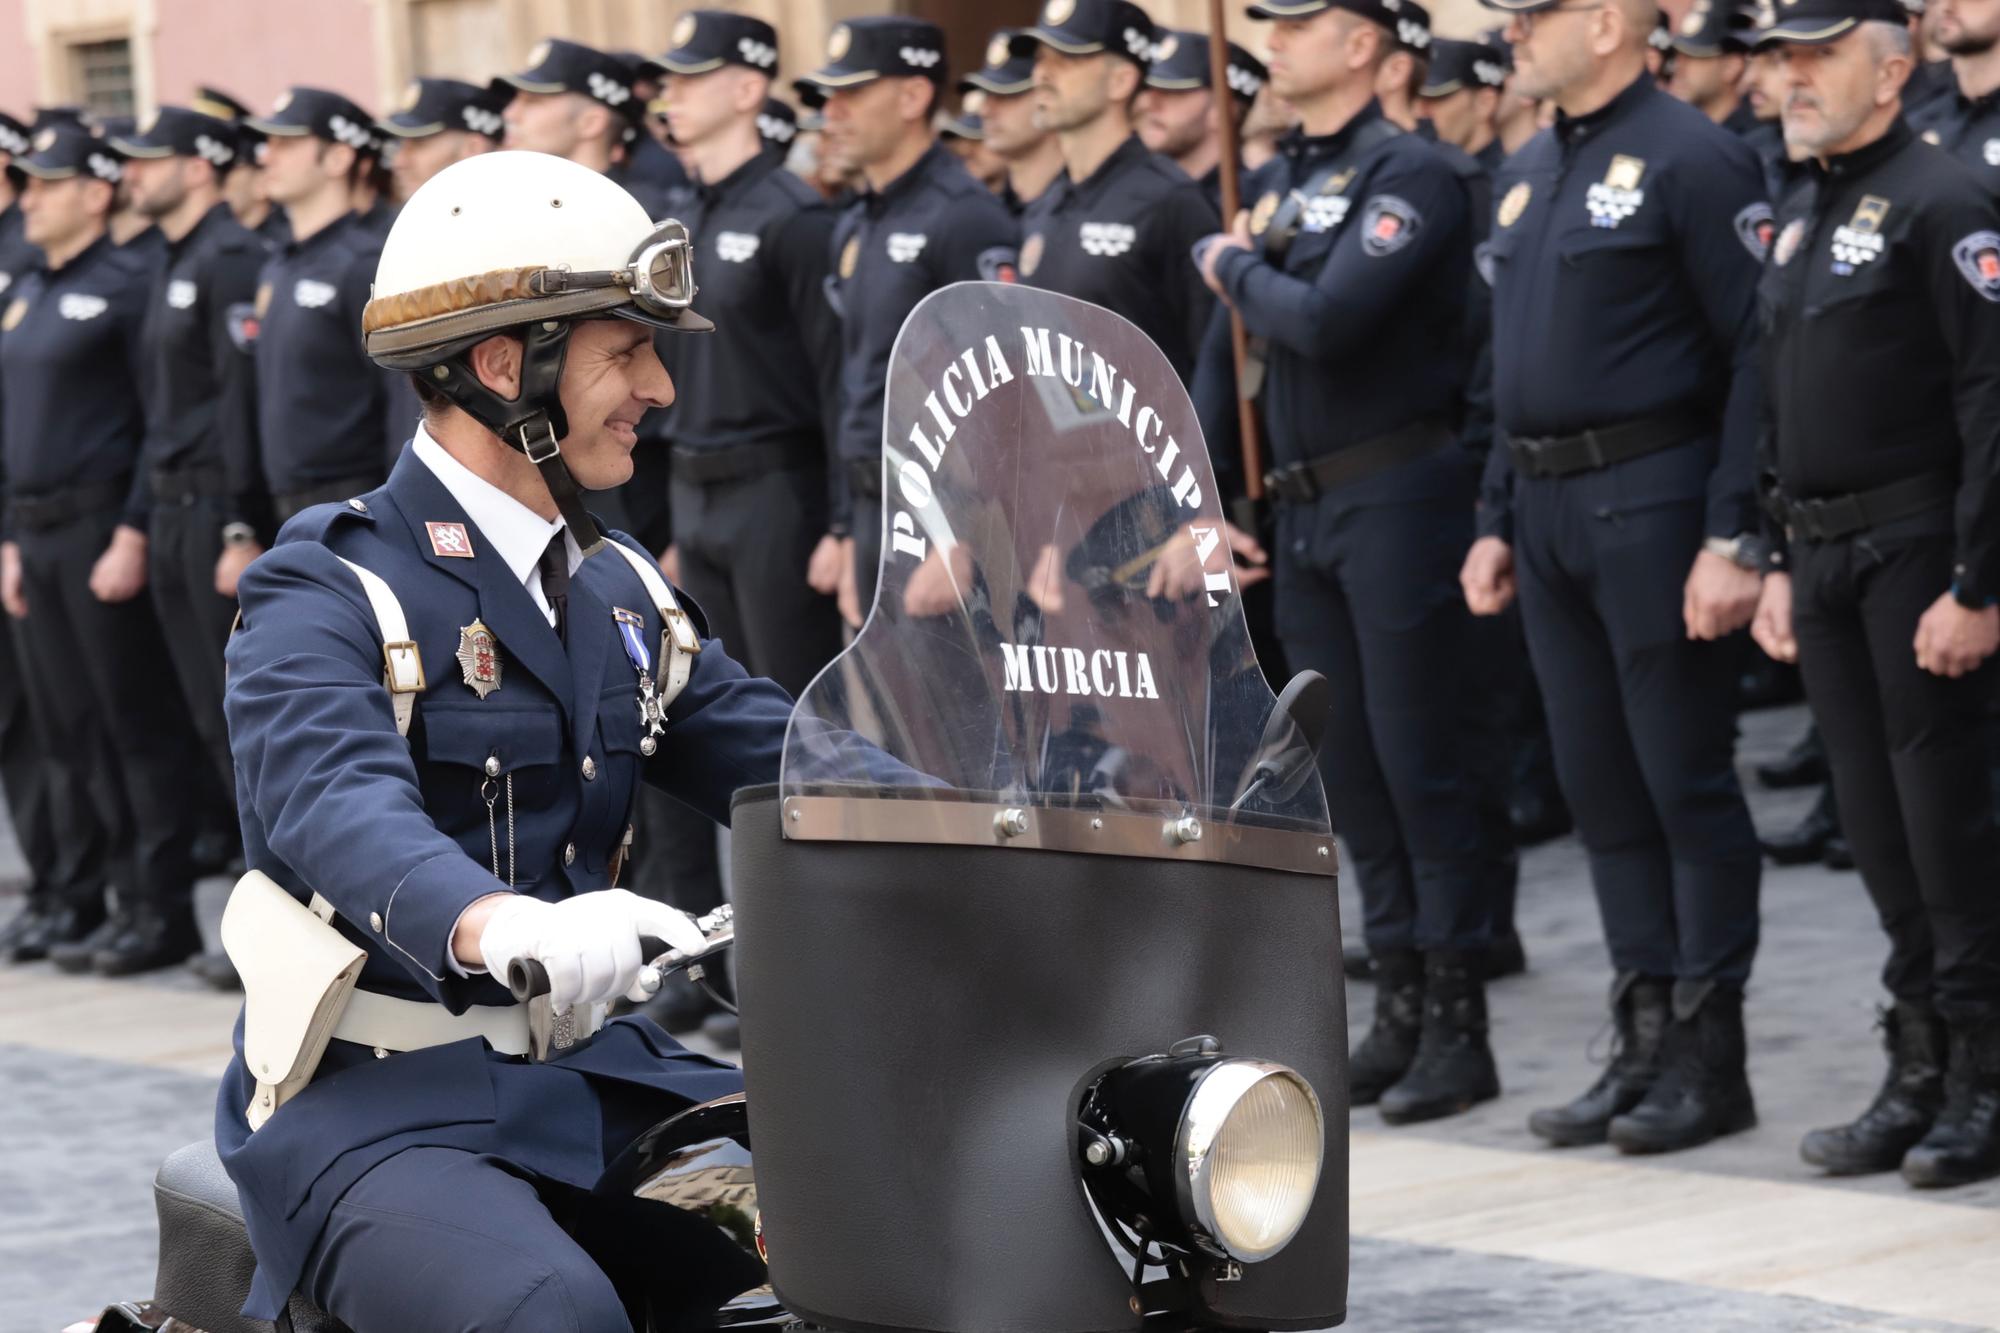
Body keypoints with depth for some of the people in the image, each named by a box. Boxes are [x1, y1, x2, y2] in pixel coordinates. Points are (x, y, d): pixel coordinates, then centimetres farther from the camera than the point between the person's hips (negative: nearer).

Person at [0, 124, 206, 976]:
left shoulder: (128, 287, -9)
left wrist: (134, 536, -18)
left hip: (104, 529, -8)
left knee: (138, 723, -3)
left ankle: (164, 911, 2)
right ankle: (95, 900, 17)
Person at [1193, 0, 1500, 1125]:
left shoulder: (1411, 175, -12)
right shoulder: (1275, 181, 14)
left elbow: (1326, 321, -24)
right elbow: (1226, 352, 18)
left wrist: (1238, 270, -7)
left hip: (1398, 499, -8)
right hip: (1304, 509, 8)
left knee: (1417, 759, -5)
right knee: (1348, 766, 11)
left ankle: (1458, 1030, 2)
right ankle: (1401, 1011, 19)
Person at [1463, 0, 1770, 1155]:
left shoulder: (1692, 159, -11)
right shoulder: (1527, 175, 15)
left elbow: (1759, 354, -15)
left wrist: (1737, 538, -20)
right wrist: (1498, 521, 16)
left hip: (1654, 502, -8)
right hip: (1550, 516, 8)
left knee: (1688, 785, -1)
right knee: (1602, 787, 11)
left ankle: (1711, 1058, 6)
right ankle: (1647, 1045, 18)